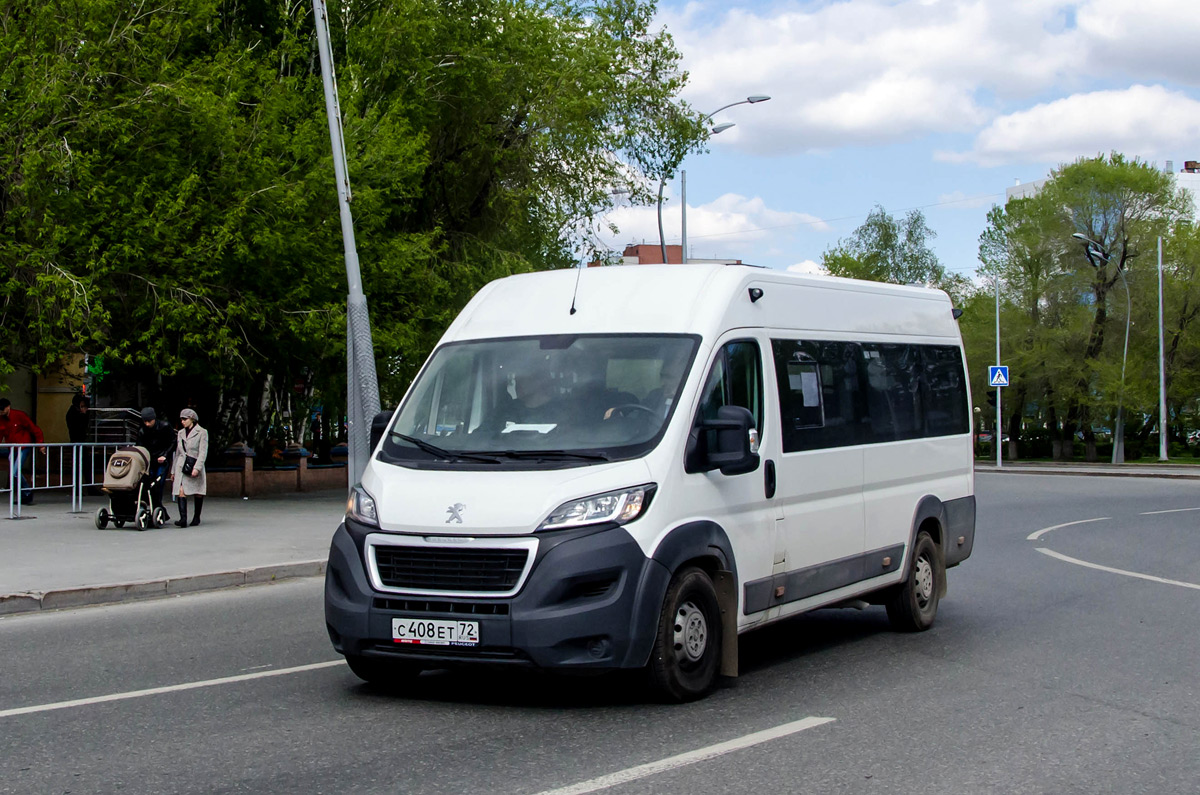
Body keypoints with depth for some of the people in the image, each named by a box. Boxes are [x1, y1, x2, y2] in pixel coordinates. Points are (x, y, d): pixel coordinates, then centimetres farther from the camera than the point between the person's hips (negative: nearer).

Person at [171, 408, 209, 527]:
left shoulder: (202, 432, -1)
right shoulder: (180, 433, 15)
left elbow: (203, 452, -8)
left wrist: (197, 468, -19)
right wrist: (173, 471, 19)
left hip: (196, 465, -3)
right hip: (181, 466, 3)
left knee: (198, 493, 4)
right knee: (181, 491, -14)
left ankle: (197, 517, 19)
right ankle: (183, 518, -21)